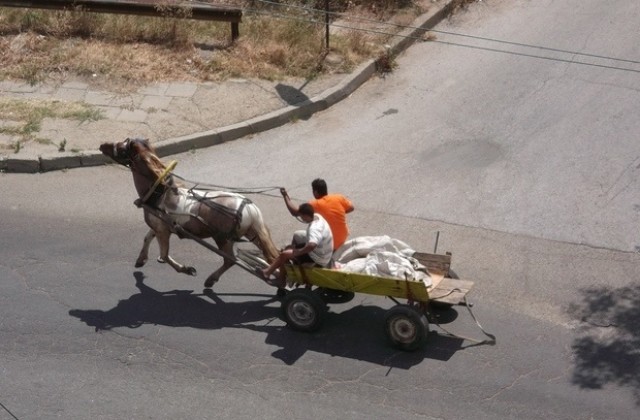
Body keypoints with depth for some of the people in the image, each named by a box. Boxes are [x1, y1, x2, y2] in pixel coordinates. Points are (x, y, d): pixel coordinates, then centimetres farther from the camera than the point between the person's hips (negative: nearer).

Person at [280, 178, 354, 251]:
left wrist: (285, 195, -6)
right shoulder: (339, 198, -11)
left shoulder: (316, 205, -20)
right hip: (343, 239, 5)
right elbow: (351, 208, 5)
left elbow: (294, 212, -17)